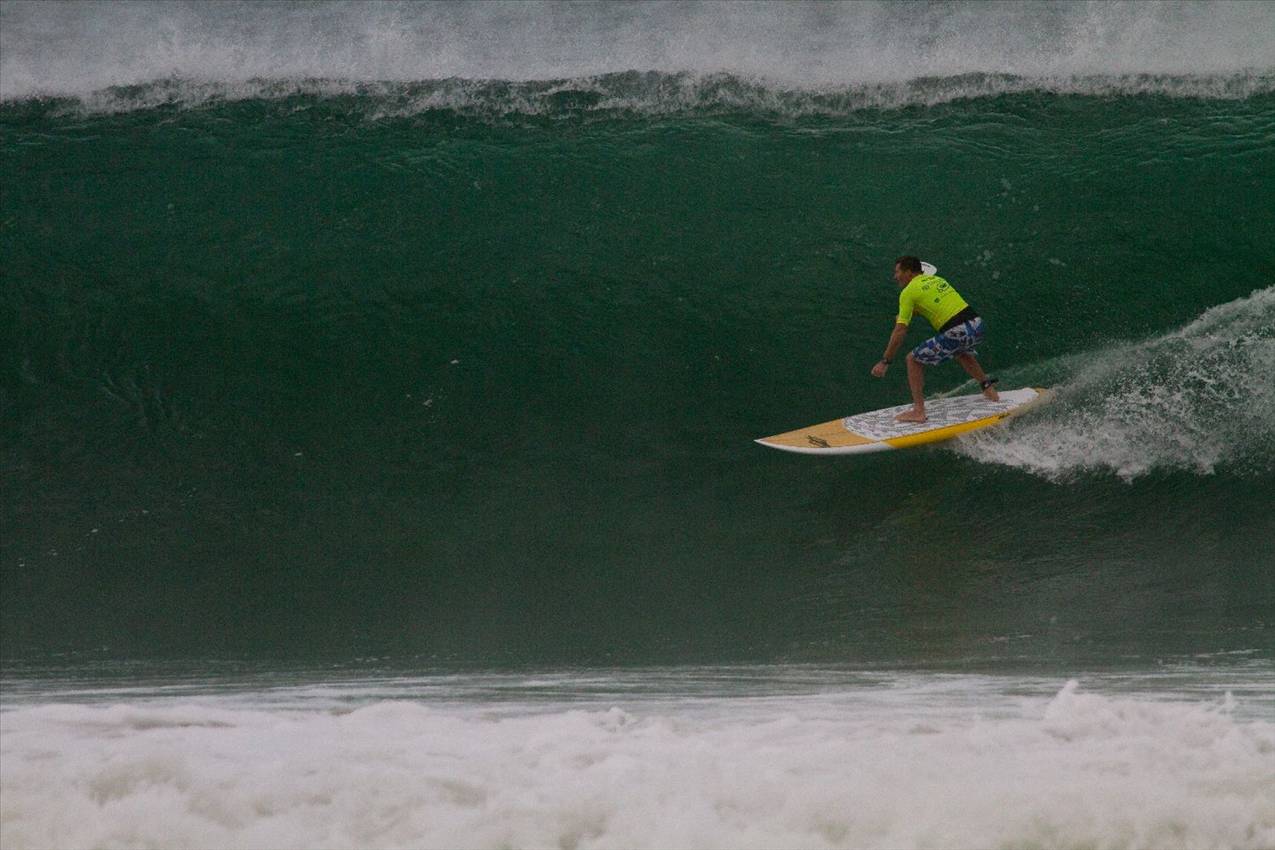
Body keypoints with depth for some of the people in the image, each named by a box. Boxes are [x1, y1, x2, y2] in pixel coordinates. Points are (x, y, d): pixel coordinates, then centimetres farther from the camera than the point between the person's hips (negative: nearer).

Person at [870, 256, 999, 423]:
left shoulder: (908, 292, 0)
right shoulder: (936, 279, 22)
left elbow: (900, 331, -5)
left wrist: (885, 361, -1)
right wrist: (904, 315, 42)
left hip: (956, 333, -7)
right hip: (976, 324, 7)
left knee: (913, 359, 6)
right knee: (961, 351, 40)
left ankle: (918, 411, 1)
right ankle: (988, 389, 43)